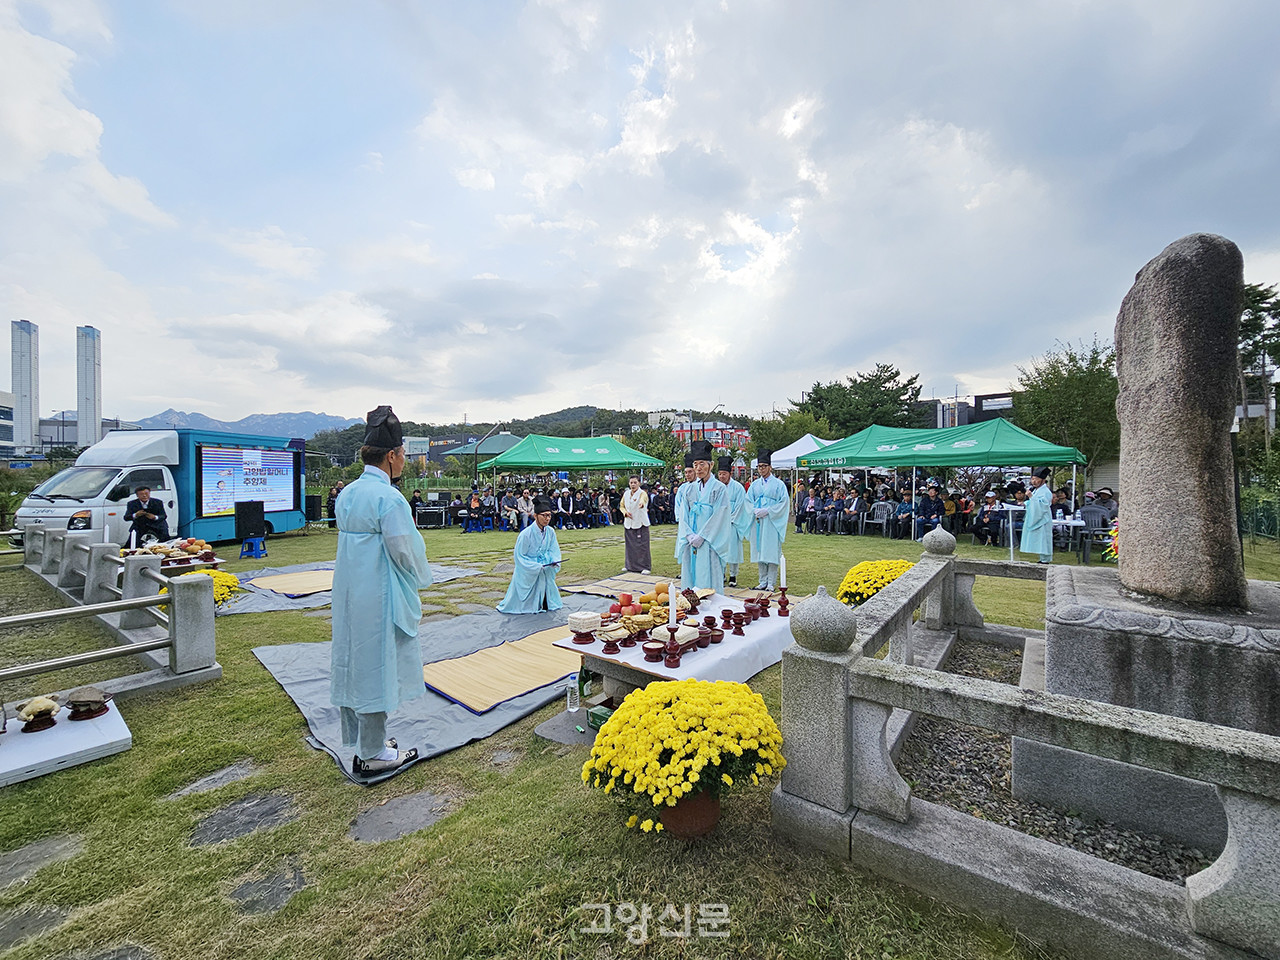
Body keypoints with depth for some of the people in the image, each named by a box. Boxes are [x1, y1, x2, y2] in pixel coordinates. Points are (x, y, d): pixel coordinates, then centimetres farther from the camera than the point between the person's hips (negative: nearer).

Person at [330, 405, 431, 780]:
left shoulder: (347, 493, 6)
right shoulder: (389, 498, -21)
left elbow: (352, 541, 12)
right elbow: (405, 552, -19)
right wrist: (419, 580, 0)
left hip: (348, 594, 9)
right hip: (379, 598, -9)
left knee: (352, 664, 17)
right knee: (376, 668, 4)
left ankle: (360, 741, 34)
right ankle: (371, 755, 19)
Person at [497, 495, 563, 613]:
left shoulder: (550, 532, -8)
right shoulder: (526, 534, -23)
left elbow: (553, 550, 4)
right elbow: (519, 557, -16)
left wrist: (555, 561, -16)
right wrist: (536, 566, -23)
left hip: (544, 572, 5)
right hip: (526, 574, -5)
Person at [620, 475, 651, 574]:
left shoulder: (642, 493, -11)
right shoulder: (626, 494, 6)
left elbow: (643, 499, -35)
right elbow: (622, 505, 18)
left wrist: (641, 503, -60)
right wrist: (625, 512, -4)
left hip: (640, 524, -5)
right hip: (628, 524, 5)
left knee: (643, 545, -6)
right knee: (630, 546, 10)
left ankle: (645, 567, 3)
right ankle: (630, 565, 24)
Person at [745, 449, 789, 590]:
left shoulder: (778, 484, 0)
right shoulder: (755, 485, 13)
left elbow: (784, 502, -6)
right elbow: (748, 501, 12)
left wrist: (767, 511, -14)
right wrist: (755, 510, -8)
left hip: (772, 522, -4)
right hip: (757, 522, 5)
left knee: (771, 552, -4)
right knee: (759, 551, 6)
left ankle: (771, 583, 4)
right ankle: (763, 581, 15)